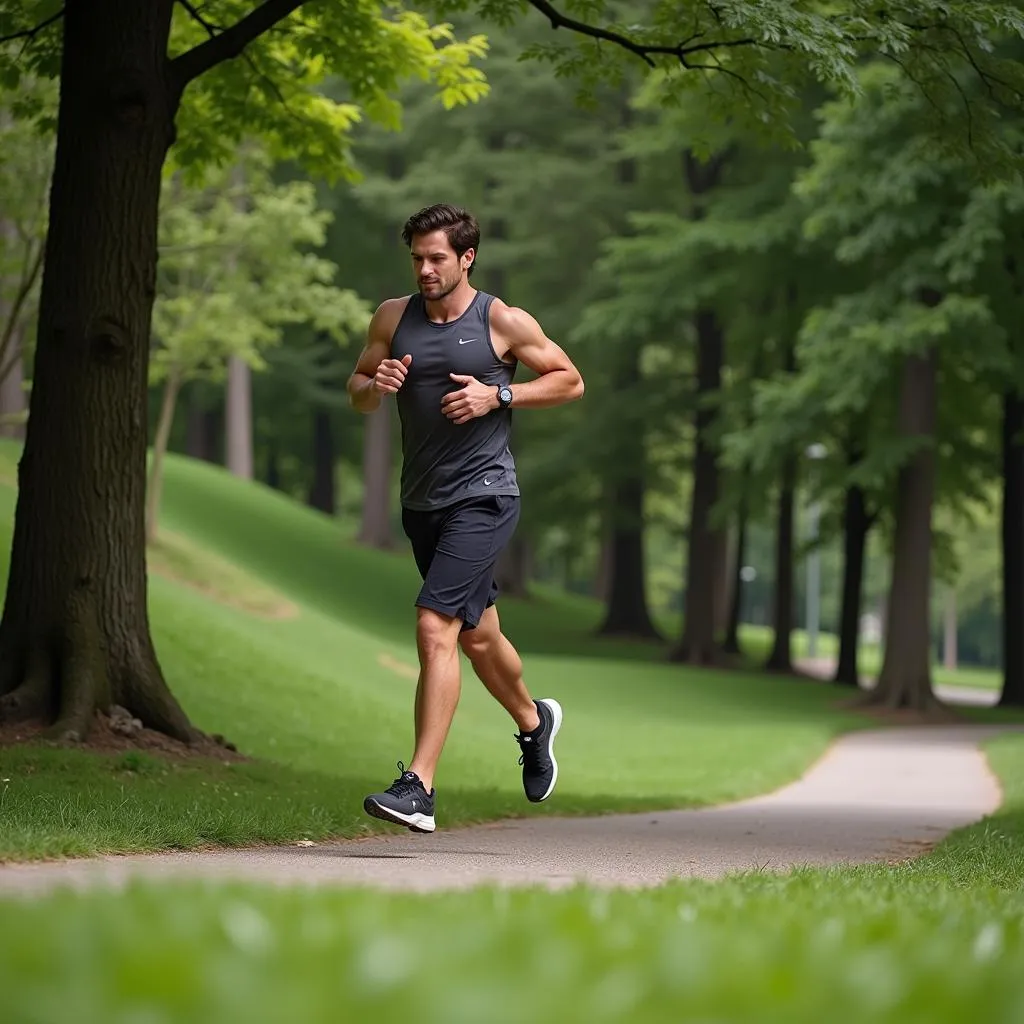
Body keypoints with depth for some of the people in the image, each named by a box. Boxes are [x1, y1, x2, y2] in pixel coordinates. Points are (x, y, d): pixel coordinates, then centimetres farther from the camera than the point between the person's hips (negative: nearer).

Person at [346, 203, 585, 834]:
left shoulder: (503, 322, -6)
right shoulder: (393, 317, 6)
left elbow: (569, 381, 2)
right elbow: (357, 391, 14)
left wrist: (498, 395, -13)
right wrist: (374, 385, -10)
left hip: (483, 497, -6)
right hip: (421, 502, 6)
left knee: (435, 628, -19)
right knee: (477, 635, 20)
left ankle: (419, 788, -21)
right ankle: (534, 722, 49)